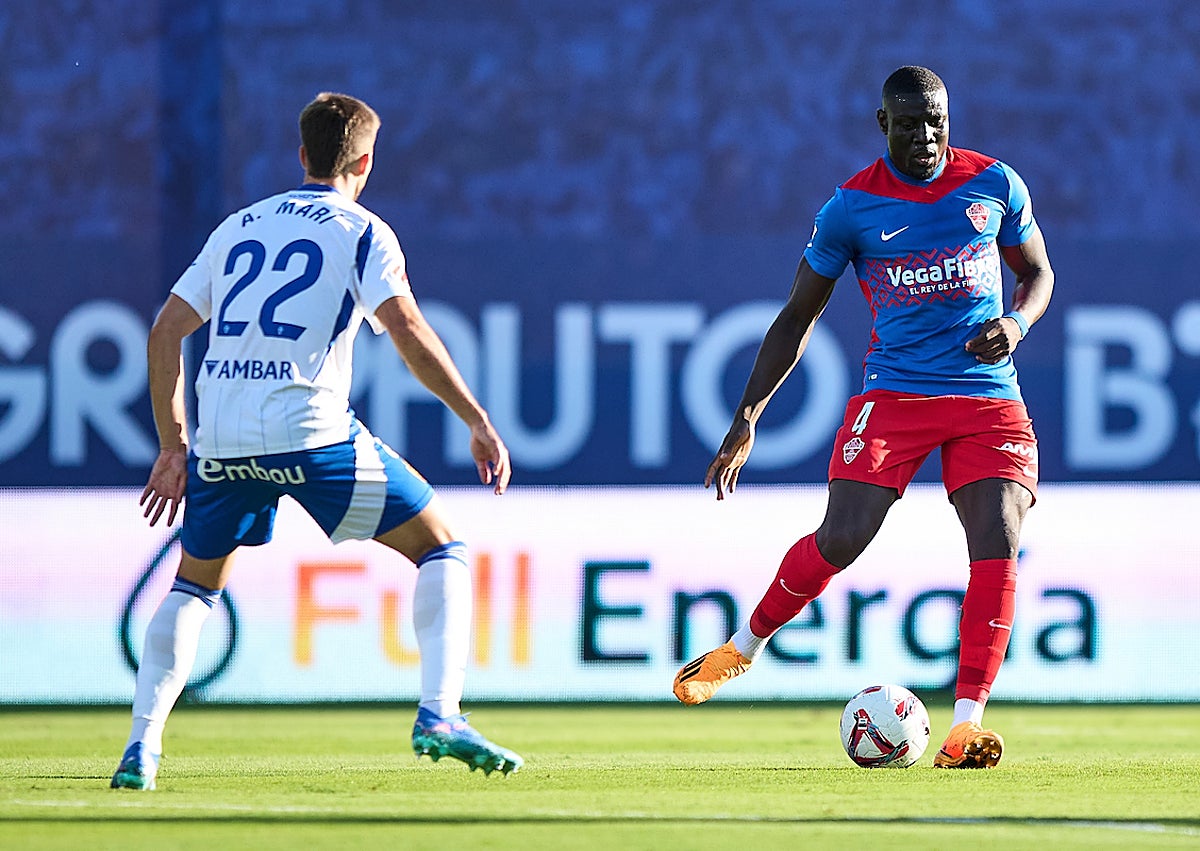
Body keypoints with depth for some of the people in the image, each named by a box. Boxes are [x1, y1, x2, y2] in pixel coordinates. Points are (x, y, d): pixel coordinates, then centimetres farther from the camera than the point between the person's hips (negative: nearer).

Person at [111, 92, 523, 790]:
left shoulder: (238, 227, 20)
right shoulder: (361, 231, 5)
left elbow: (164, 333, 18)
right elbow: (407, 329, -9)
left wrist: (174, 446, 21)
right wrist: (479, 422, -8)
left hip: (220, 439, 5)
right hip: (310, 431, -5)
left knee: (195, 584, 24)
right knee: (441, 548, 7)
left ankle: (141, 746, 12)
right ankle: (439, 717, -8)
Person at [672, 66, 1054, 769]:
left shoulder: (994, 184, 3)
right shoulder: (852, 206, -1)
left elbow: (1038, 273, 16)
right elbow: (799, 315, 7)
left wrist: (1017, 323, -8)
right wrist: (748, 416, 1)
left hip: (989, 394, 1)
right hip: (893, 390, -1)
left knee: (998, 542, -17)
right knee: (840, 539, -14)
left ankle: (968, 723, -15)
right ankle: (746, 645, 15)